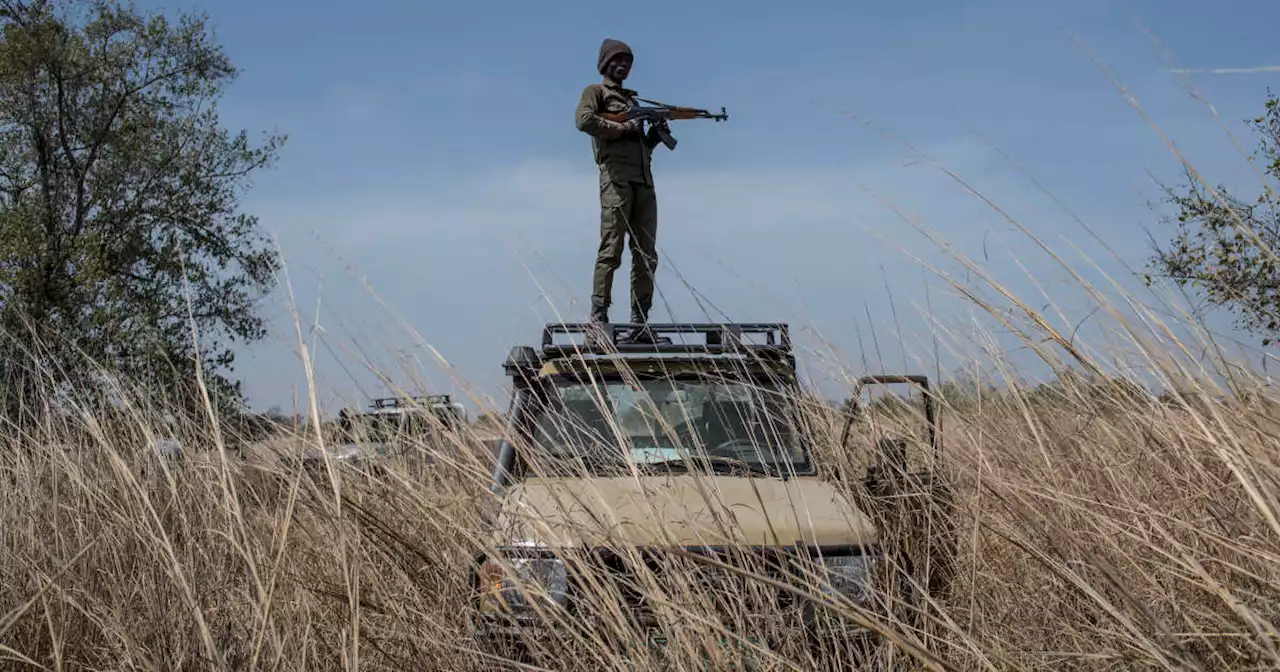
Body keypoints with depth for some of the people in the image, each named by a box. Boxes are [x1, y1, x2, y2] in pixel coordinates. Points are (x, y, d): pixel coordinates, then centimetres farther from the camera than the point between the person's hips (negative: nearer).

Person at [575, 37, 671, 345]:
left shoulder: (633, 99, 29)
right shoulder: (595, 91, 10)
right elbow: (584, 120, -12)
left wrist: (656, 133, 9)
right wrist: (624, 128, -8)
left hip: (644, 182, 7)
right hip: (617, 177, -7)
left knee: (646, 255, 2)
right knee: (611, 250, -13)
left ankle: (640, 324, 3)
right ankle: (598, 319, -14)